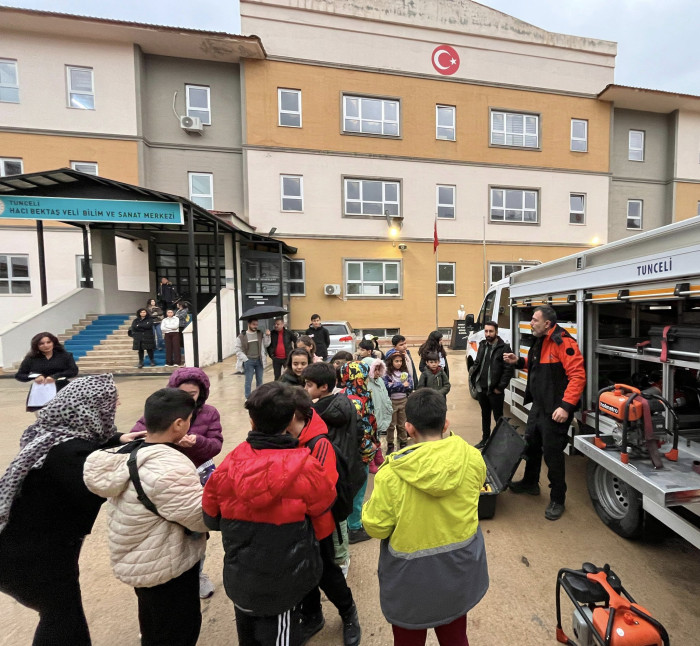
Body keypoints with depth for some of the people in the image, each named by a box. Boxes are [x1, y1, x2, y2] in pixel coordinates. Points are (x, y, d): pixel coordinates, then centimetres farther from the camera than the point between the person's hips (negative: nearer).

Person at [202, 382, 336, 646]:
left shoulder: (229, 465, -21)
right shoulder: (305, 469, -28)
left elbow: (211, 517, -3)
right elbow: (323, 504, -7)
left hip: (239, 576, 3)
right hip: (285, 580, -2)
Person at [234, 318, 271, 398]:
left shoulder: (260, 334, 4)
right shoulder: (242, 336, -5)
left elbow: (266, 344, 8)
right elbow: (236, 348, -3)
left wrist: (267, 336, -8)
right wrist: (245, 358, -9)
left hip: (259, 360, 3)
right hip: (248, 361, -3)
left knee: (259, 380, 12)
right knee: (248, 381, 2)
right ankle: (248, 398, 15)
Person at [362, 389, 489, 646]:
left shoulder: (391, 475, -30)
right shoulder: (472, 458, -19)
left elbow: (375, 527, -16)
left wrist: (371, 504, 2)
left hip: (412, 578, -3)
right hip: (460, 568, 3)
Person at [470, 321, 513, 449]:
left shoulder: (504, 348, -12)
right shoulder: (482, 345, 7)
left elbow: (509, 370, -15)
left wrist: (500, 387, -15)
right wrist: (474, 381, 5)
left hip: (494, 391, -6)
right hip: (481, 389, 6)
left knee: (498, 417, 8)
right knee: (485, 415, 20)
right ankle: (485, 439, 35)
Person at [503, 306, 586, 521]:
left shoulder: (563, 342, -19)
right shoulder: (539, 342, 9)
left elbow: (578, 376, -24)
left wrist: (566, 406, -28)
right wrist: (518, 362, 7)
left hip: (555, 411, -9)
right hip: (538, 406, 9)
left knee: (552, 454, 3)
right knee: (531, 445, 21)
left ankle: (557, 500, 24)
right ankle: (530, 483, 41)